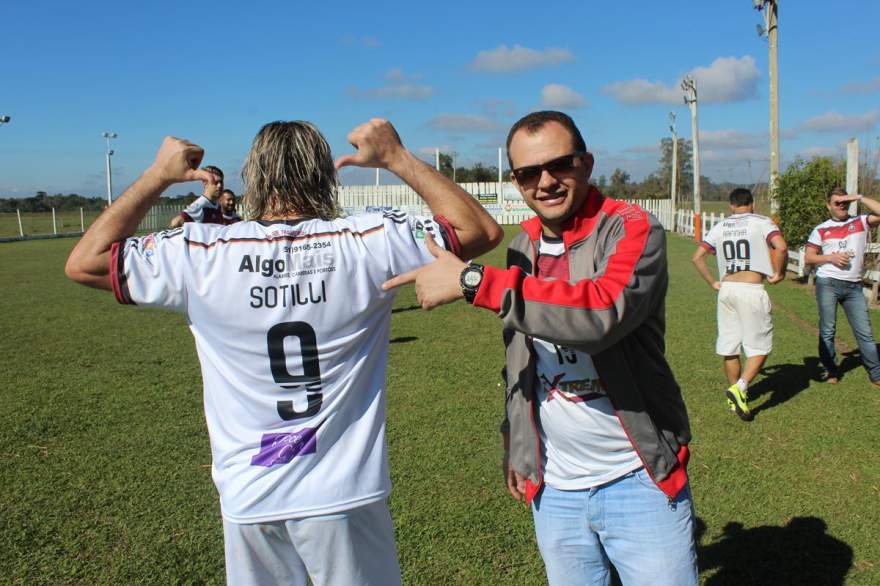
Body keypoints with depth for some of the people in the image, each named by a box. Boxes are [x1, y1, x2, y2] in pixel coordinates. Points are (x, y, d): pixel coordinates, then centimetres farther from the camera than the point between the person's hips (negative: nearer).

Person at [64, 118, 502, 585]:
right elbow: (482, 230, -1)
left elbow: (83, 262, 2)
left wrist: (157, 176, 6)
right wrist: (396, 157, 1)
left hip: (249, 501, 2)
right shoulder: (364, 241, -11)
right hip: (345, 494, -1)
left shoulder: (203, 254, -10)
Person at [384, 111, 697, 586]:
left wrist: (473, 281, -32)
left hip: (638, 481, -5)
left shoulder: (632, 230, -13)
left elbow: (604, 313, -34)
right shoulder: (522, 248, 6)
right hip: (553, 488, 5)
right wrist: (515, 439, 13)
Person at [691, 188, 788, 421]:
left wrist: (713, 283, 14)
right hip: (752, 290, -5)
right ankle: (739, 388, -15)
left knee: (729, 346, 12)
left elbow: (697, 257, 8)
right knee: (760, 346, 3)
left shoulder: (719, 227, 12)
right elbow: (781, 247, -16)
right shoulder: (761, 222, 0)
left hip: (726, 289, 5)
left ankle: (736, 397, 23)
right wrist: (778, 273, -2)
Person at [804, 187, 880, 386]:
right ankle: (832, 371, 18)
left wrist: (859, 197, -9)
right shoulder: (821, 230, 7)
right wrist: (831, 257, -10)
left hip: (854, 286, 1)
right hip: (828, 284, -1)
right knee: (827, 330, 4)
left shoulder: (860, 222, 7)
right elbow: (808, 258, 5)